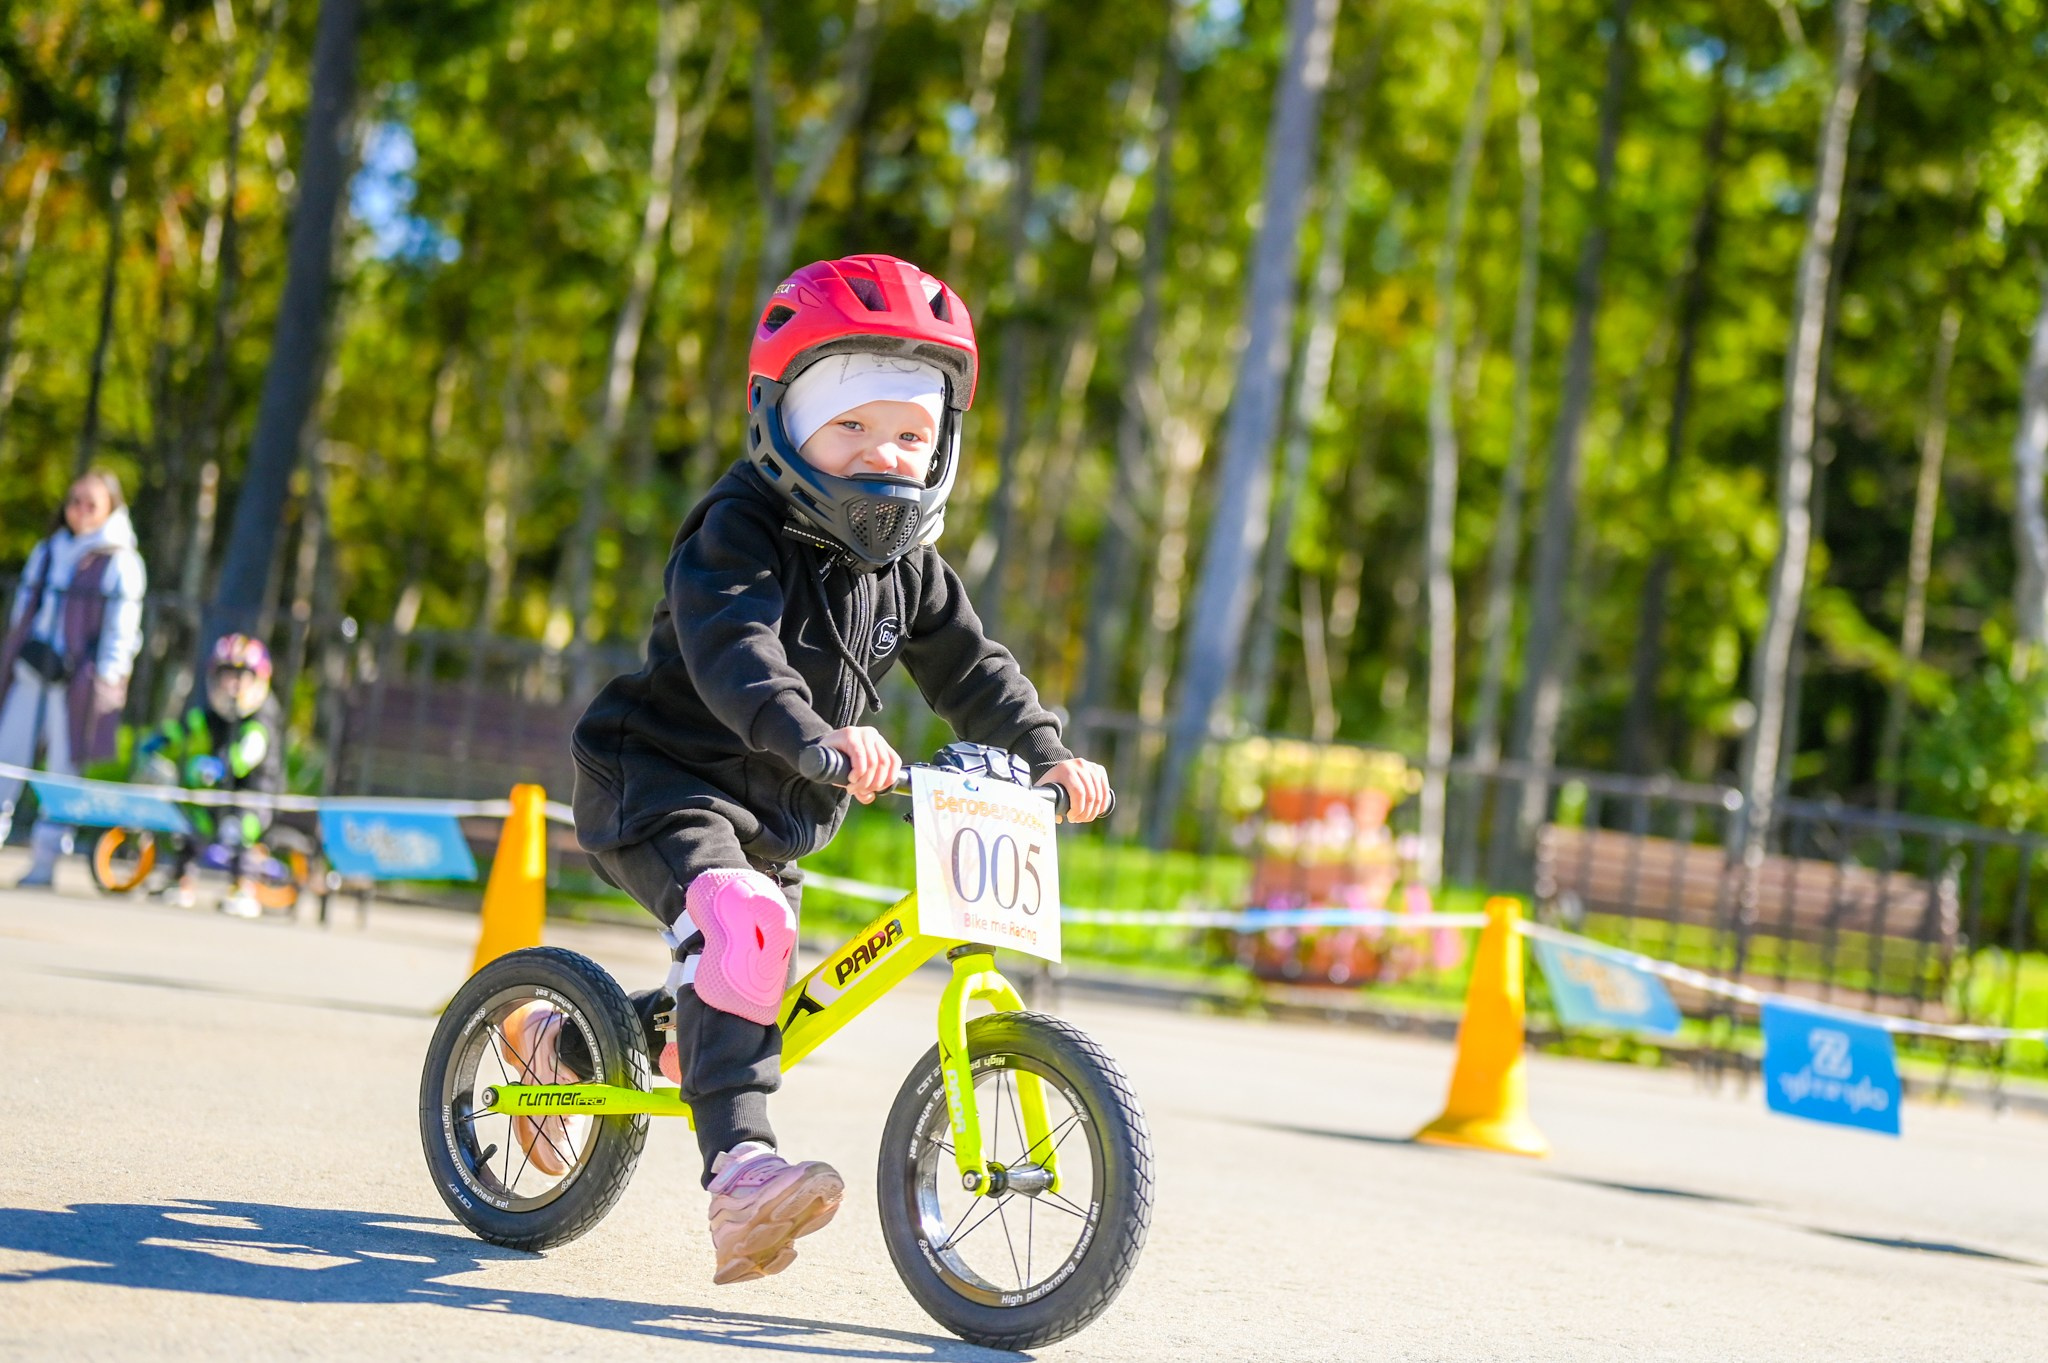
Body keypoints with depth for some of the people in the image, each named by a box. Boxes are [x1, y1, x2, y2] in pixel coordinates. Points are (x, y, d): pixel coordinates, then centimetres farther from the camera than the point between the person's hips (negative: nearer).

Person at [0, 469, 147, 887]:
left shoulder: (119, 562, -2)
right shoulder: (47, 553, 15)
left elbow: (121, 628, -5)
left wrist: (106, 678, -12)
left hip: (77, 681, -5)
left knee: (64, 766, 0)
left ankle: (45, 861, 5)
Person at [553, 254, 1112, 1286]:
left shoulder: (905, 565, 5)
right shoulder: (740, 531, -19)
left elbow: (969, 669, 10)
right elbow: (734, 653, -36)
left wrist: (1047, 754, -6)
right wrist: (817, 735, -53)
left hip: (773, 816, 8)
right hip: (660, 780, -8)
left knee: (758, 1007, 17)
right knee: (739, 923, -37)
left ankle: (559, 1042, 43)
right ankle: (739, 1170, -47)